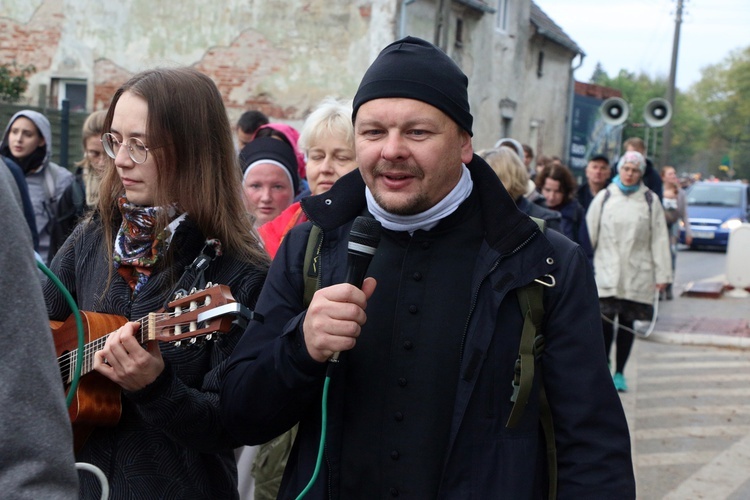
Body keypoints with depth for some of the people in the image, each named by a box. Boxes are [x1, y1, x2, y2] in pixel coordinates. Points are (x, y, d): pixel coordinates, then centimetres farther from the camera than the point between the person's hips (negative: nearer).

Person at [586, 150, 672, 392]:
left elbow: (659, 239, 4)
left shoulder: (650, 200, 4)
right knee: (605, 320, -5)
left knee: (628, 323, 6)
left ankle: (619, 373, 17)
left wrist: (662, 273, 1)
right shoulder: (604, 197, 4)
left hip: (637, 274, 0)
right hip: (606, 270, 0)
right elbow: (590, 232, 7)